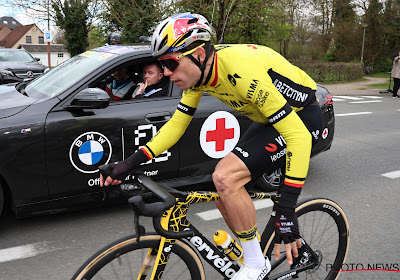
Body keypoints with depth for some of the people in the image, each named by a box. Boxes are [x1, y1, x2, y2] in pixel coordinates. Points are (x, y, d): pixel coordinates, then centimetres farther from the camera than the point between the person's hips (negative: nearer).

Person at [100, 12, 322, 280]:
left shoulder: (243, 72, -34)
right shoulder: (200, 70, -8)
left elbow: (299, 136, -33)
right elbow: (177, 124, 1)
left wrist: (287, 211, -34)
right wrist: (130, 163, -9)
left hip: (301, 119, -8)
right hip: (271, 119, 8)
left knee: (226, 177, -25)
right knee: (226, 196, 2)